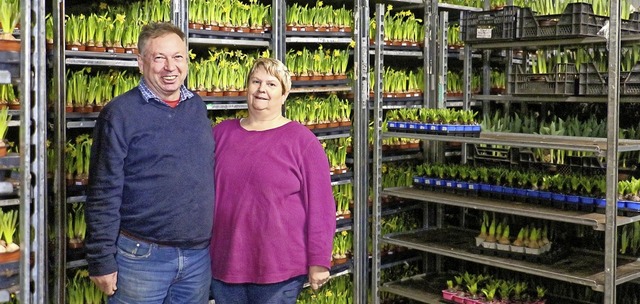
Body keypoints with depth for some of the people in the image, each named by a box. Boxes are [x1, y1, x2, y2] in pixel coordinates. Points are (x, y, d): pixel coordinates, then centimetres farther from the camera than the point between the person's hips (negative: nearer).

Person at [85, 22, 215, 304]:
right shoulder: (120, 113, -9)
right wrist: (102, 261, -11)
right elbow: (104, 193, -10)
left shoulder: (198, 107, 7)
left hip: (199, 256, 5)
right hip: (141, 256, -5)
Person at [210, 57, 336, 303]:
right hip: (225, 265, 4)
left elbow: (320, 206, -7)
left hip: (280, 270, -4)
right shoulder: (222, 133, 6)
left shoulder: (302, 140, -6)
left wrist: (319, 262, -9)